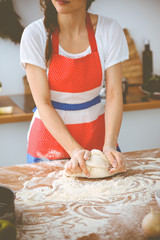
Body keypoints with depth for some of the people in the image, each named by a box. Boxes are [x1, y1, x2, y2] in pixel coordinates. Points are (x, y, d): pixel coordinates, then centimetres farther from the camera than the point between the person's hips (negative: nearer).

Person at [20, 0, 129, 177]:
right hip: (50, 135, -1)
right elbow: (43, 103, -16)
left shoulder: (109, 30, -9)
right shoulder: (35, 34, -14)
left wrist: (109, 146, -23)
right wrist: (75, 150, -26)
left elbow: (114, 95, -10)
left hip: (96, 133, 2)